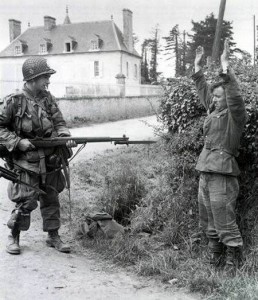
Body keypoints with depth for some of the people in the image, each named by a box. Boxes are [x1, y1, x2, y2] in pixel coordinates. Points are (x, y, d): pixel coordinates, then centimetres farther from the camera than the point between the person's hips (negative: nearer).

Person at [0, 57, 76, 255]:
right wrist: (18, 142, -17)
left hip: (50, 161, 5)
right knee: (26, 203, -3)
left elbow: (59, 122, 5)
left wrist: (65, 136, -15)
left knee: (51, 199, 12)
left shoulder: (48, 98, 4)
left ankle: (53, 236, 26)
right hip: (26, 162, -5)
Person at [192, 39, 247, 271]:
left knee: (226, 226, -4)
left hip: (222, 177, -9)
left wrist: (225, 65, -25)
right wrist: (198, 65, 27)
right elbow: (203, 90, 26)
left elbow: (235, 96, -24)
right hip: (205, 176, 9)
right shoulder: (213, 112, 14)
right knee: (209, 225, 17)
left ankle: (234, 265, 7)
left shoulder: (235, 116, -7)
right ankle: (215, 260, 31)